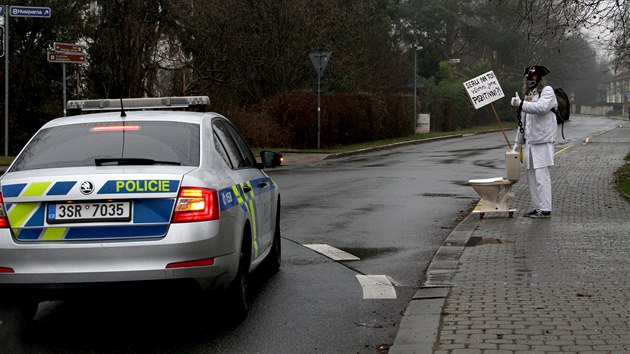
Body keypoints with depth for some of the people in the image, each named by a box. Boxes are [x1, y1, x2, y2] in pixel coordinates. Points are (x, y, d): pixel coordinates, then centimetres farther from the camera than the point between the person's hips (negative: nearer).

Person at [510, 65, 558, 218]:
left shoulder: (547, 91, -1)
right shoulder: (528, 95, 24)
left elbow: (542, 107, -22)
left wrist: (521, 104, -29)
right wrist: (518, 143, 25)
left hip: (542, 141, -8)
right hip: (529, 142, 8)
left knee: (542, 175, -12)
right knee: (532, 177, 8)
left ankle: (545, 209, -11)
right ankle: (536, 208, 13)